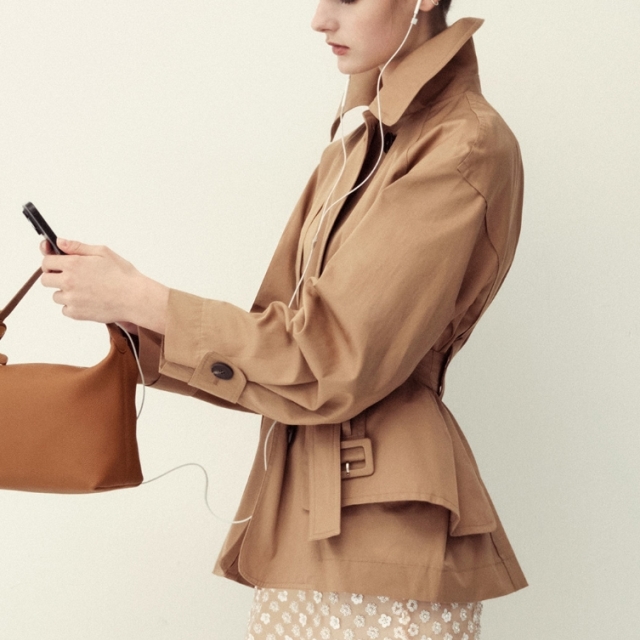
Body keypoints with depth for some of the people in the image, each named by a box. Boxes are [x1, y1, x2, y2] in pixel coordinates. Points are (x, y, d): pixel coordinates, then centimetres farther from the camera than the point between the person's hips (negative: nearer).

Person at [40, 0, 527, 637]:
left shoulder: (466, 148, -14)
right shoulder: (355, 149, 13)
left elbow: (331, 363, -18)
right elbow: (277, 335, 11)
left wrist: (140, 300, -13)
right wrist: (128, 313, -3)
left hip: (384, 522, -7)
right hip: (299, 512, 8)